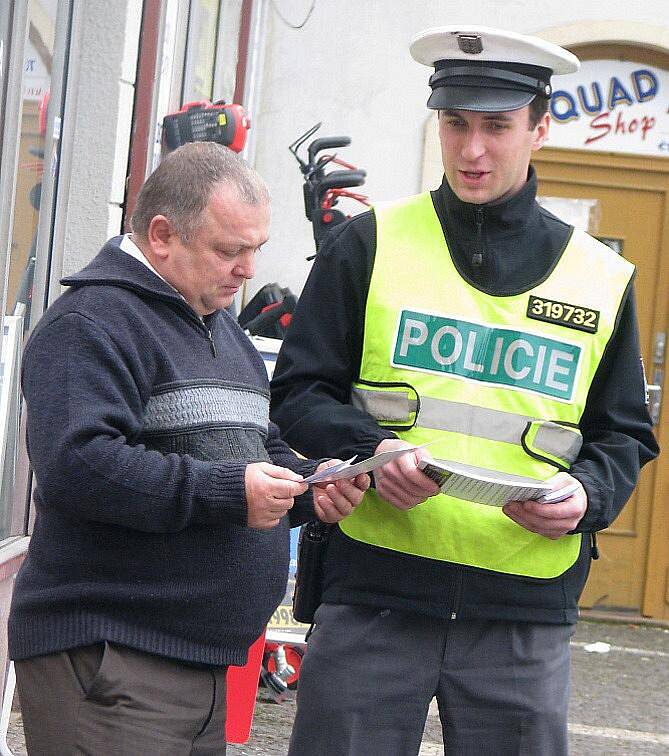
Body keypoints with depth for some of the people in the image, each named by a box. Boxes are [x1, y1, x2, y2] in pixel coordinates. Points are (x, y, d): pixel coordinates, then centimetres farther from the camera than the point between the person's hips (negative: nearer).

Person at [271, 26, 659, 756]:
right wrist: (371, 451, -14)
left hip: (525, 615, 1)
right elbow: (297, 394, 5)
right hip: (373, 594, -1)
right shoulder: (370, 245, 6)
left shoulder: (600, 279, 11)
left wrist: (587, 495, -6)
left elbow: (623, 437, 16)